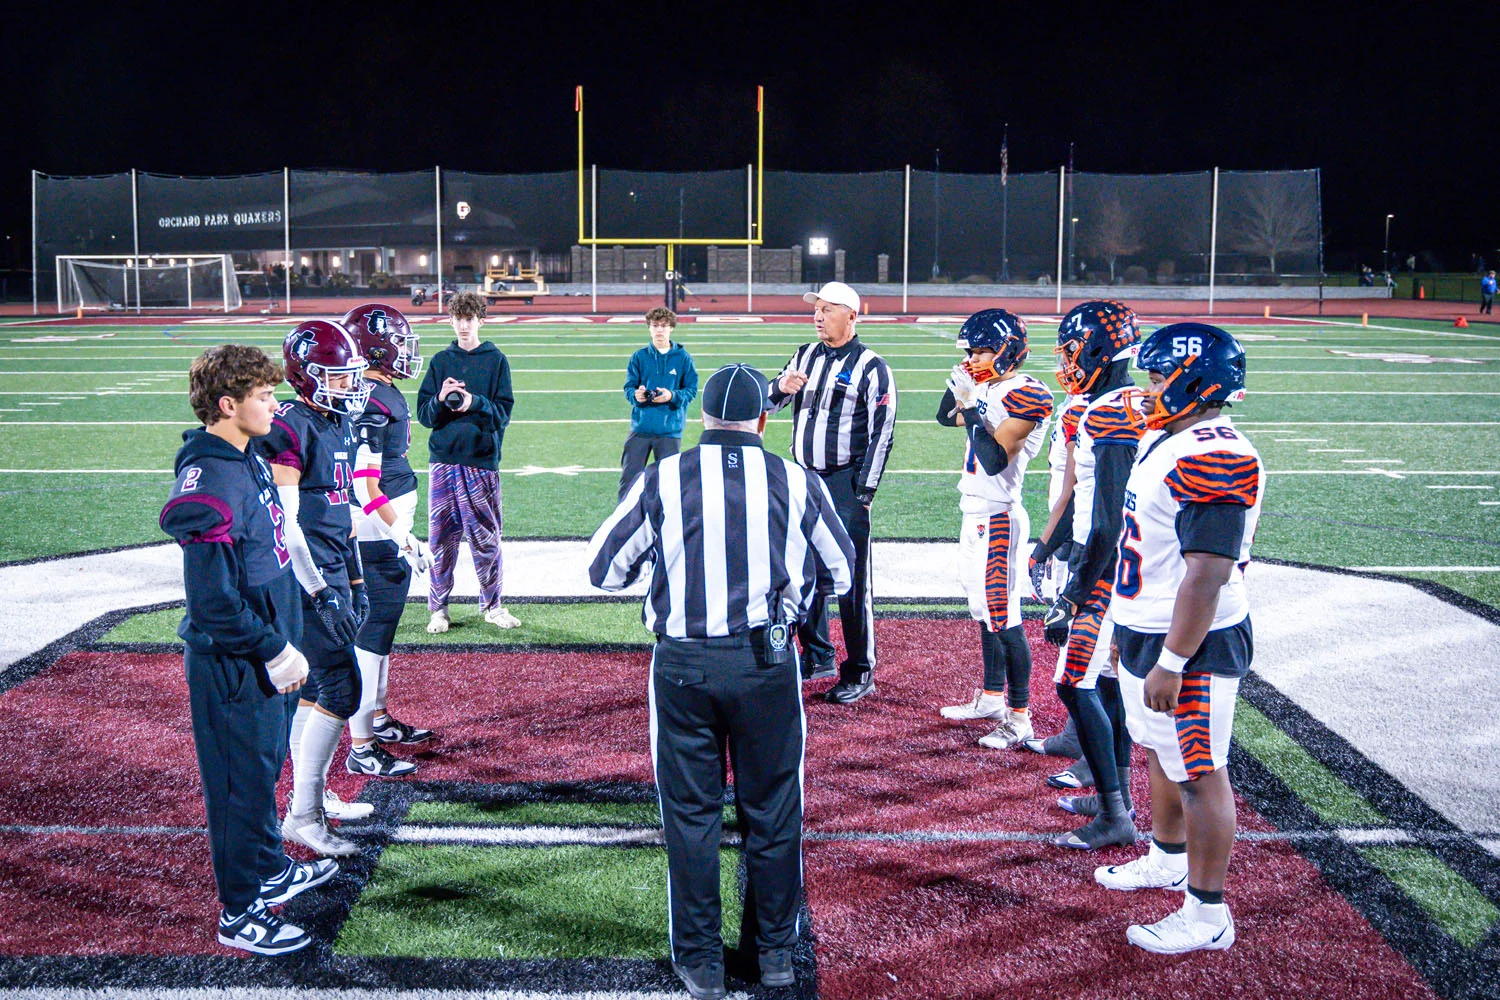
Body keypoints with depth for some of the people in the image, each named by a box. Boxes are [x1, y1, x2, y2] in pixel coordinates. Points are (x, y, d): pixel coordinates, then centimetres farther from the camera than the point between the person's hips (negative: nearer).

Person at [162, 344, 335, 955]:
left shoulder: (247, 462, 6)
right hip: (232, 664, -9)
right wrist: (275, 650, -19)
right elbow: (213, 600, -26)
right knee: (242, 782, 3)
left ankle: (270, 872, 43)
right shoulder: (210, 483, -25)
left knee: (265, 765, 24)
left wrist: (281, 641, 20)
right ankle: (239, 914, 18)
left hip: (261, 656, 9)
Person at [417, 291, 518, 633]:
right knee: (441, 537, 3)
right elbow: (423, 414, 7)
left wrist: (474, 402, -18)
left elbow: (504, 412, -1)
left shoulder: (496, 360, 4)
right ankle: (438, 608, 13)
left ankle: (492, 605, 17)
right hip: (443, 460, 2)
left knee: (486, 537, 2)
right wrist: (441, 400, -13)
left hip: (482, 460, -2)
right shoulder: (440, 361, 10)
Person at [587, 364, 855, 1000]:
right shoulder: (798, 484, -1)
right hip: (768, 661, 1)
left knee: (691, 812, 11)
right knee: (772, 809, 14)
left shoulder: (660, 481, -4)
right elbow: (840, 574, 12)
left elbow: (604, 569, 5)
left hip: (682, 666, 0)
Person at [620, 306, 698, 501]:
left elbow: (691, 389, 0)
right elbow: (629, 387, 4)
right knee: (629, 477, 2)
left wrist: (672, 396, -18)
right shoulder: (639, 357, 5)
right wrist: (635, 395, -19)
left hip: (670, 429, -1)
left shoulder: (683, 358, 2)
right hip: (640, 427, 1)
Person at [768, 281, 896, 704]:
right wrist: (782, 388, -14)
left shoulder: (872, 367, -5)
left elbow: (882, 433, -9)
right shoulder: (805, 356, 14)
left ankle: (860, 671, 5)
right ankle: (817, 656, 29)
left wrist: (865, 491, -14)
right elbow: (769, 402, 10)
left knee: (852, 579, -5)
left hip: (846, 483, -7)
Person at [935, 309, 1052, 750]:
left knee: (1004, 618, -6)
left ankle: (1019, 717, 1)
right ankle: (991, 697, 32)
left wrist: (972, 407, -20)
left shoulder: (1027, 396, -17)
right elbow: (946, 418, 25)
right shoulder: (990, 388, 9)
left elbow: (994, 461, -23)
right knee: (984, 611, 18)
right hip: (975, 513, 9)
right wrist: (959, 386, 8)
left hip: (997, 518, -9)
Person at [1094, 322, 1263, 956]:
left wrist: (1170, 662, -25)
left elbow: (1208, 575, -27)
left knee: (1198, 773, 0)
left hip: (1191, 643, -10)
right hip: (1147, 632, 10)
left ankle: (1207, 914, 12)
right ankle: (1168, 860, 43)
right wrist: (1129, 629, 23)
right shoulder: (1166, 441, 10)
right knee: (1162, 753, 24)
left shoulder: (1214, 458, -24)